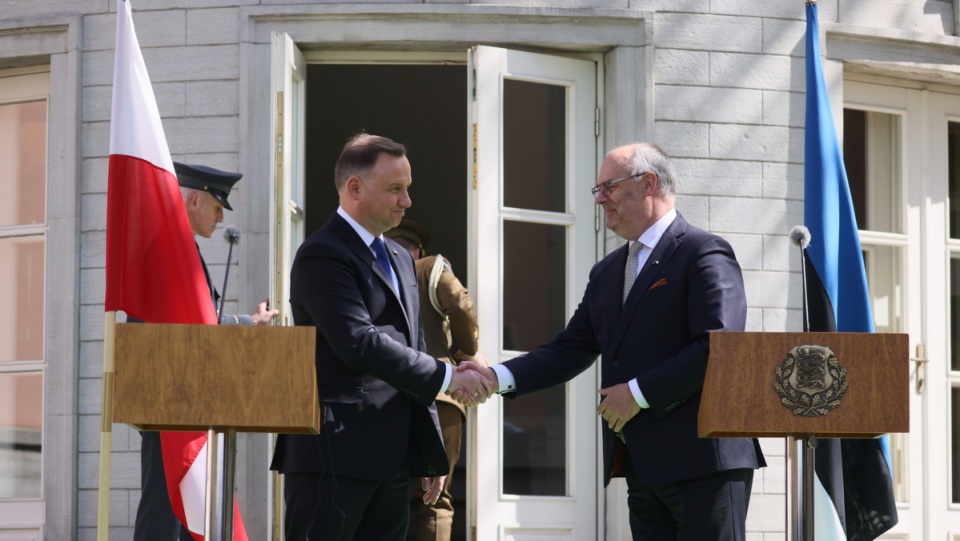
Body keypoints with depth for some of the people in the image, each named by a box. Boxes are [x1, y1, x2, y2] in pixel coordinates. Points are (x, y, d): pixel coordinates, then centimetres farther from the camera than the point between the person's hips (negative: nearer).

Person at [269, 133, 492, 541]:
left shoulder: (399, 259, 20)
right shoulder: (322, 257, -9)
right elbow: (359, 343, -21)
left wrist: (432, 454, 20)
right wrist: (447, 377, -17)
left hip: (393, 457, 9)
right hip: (335, 454, -9)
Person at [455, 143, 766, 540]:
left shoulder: (704, 255, -7)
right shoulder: (607, 272, 19)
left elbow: (717, 348, -17)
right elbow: (571, 350, 13)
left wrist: (639, 392, -16)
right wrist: (499, 377, -2)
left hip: (700, 460, -8)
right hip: (643, 466, 8)